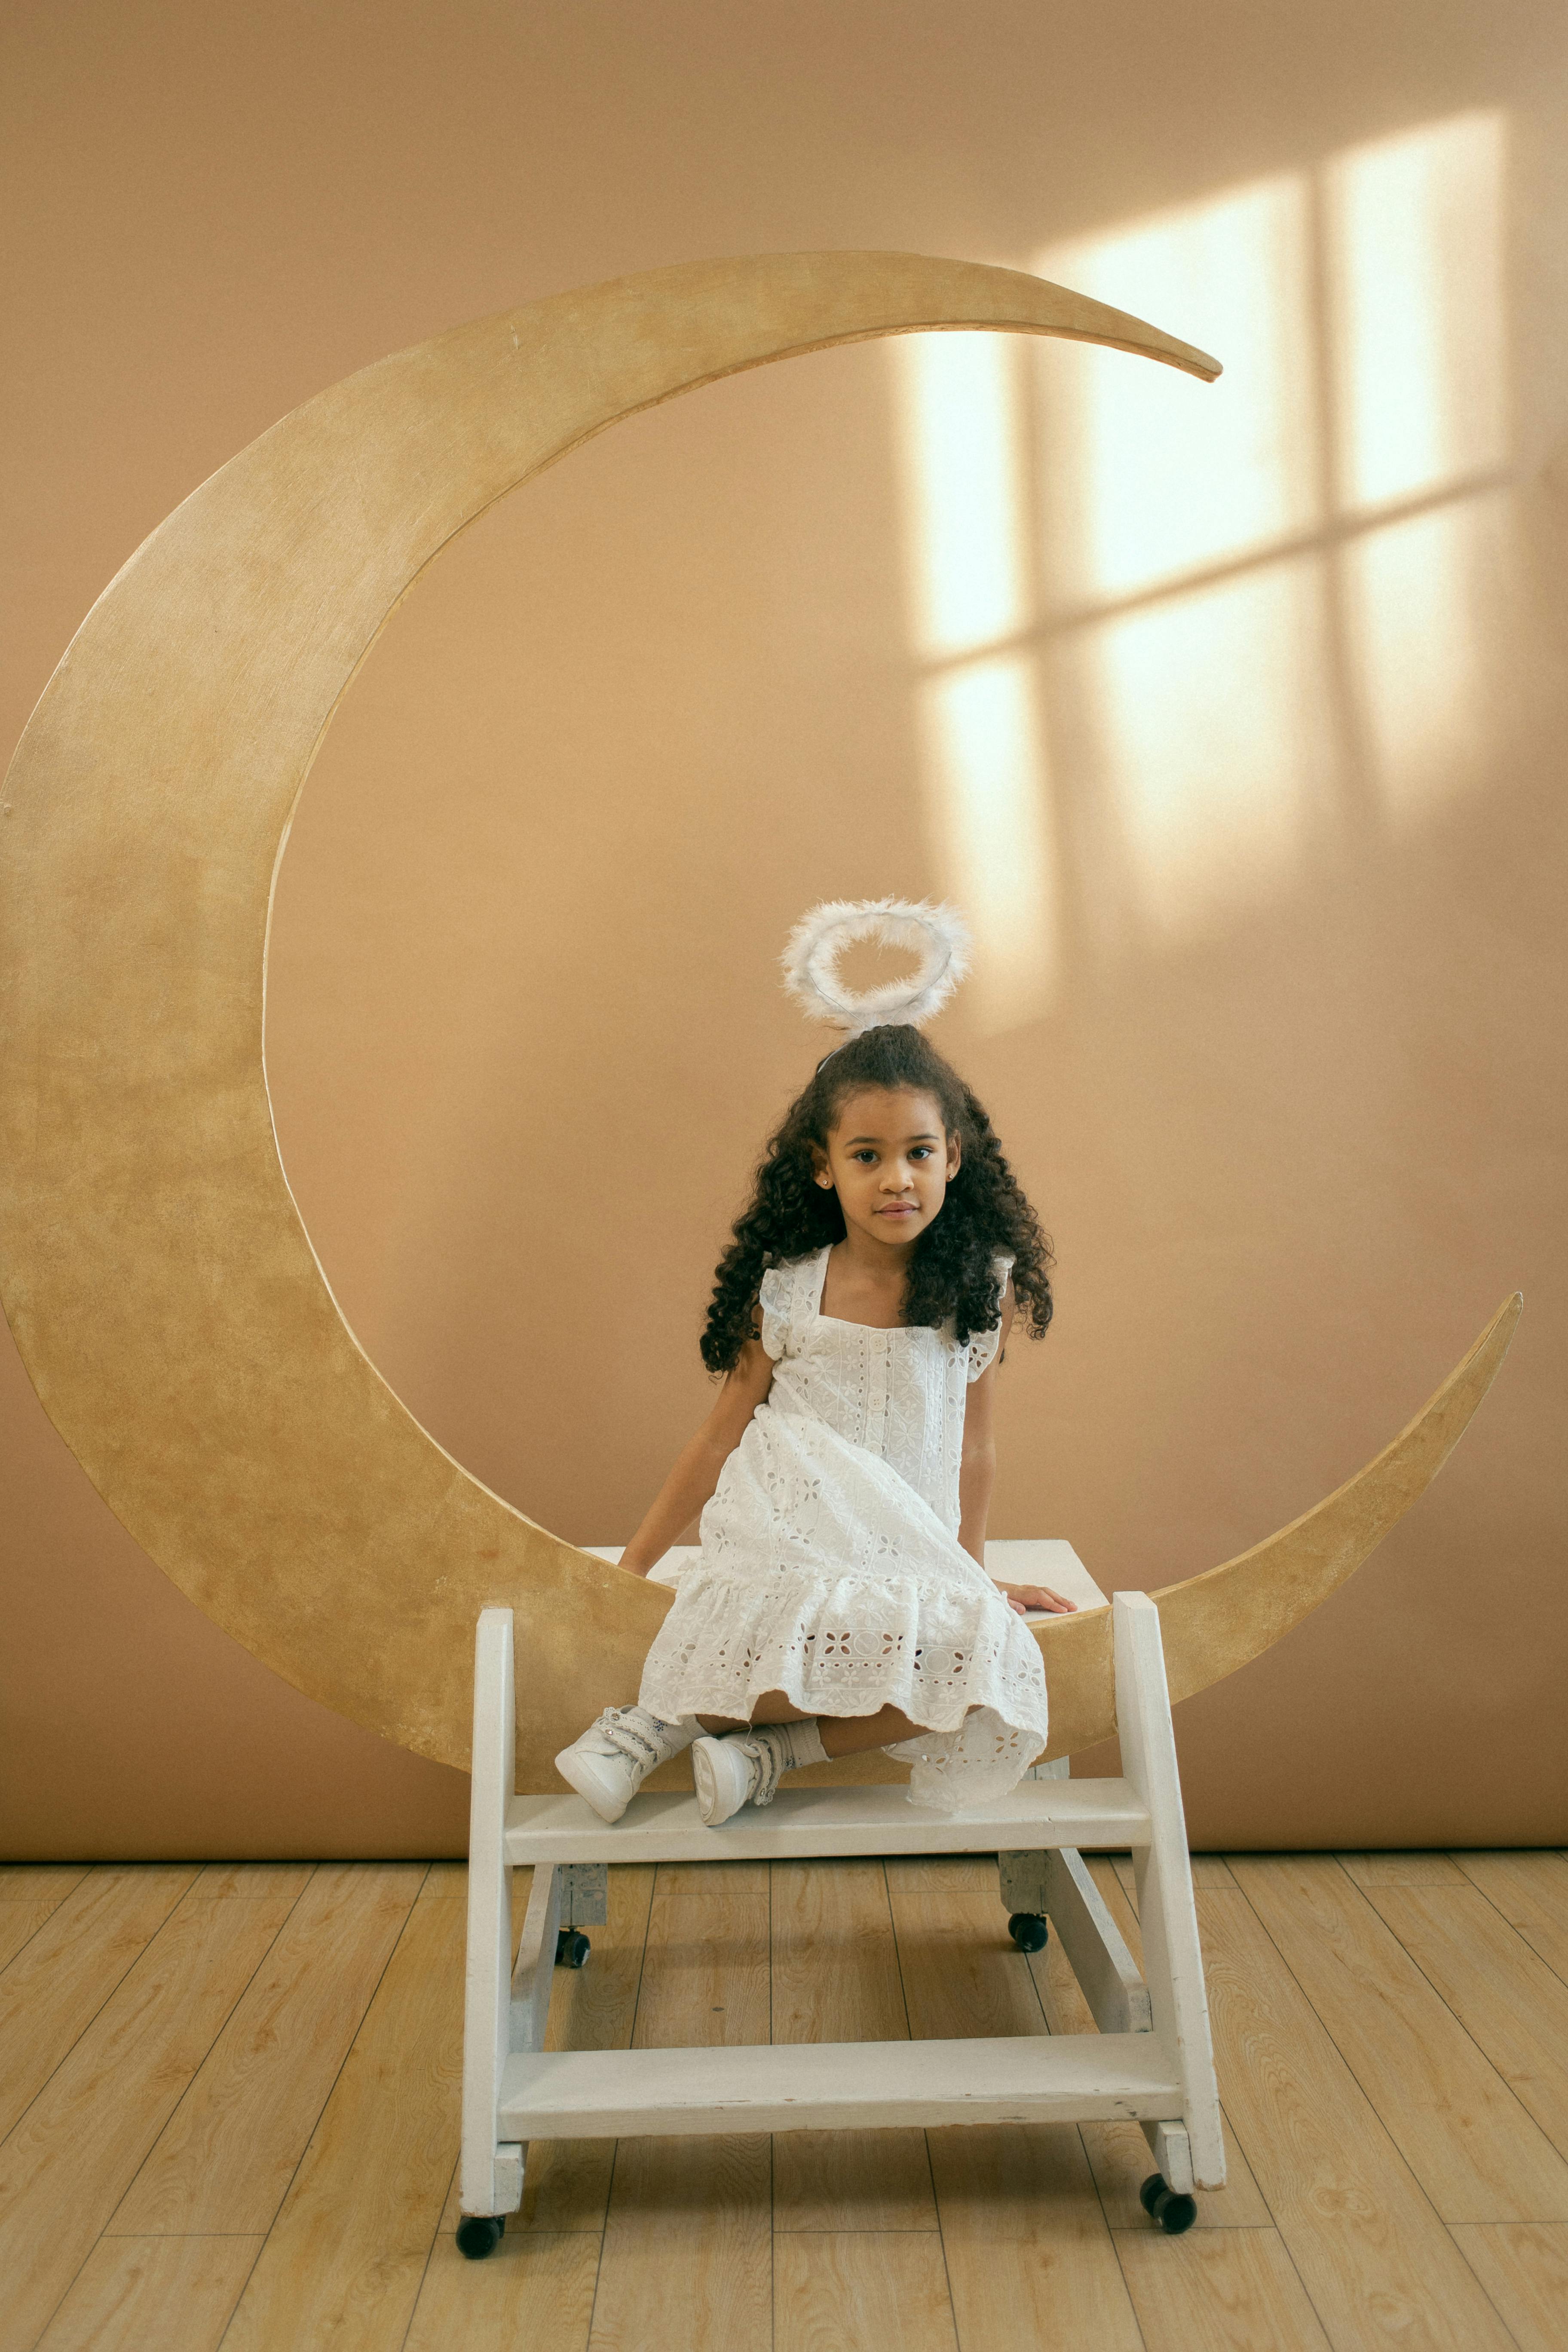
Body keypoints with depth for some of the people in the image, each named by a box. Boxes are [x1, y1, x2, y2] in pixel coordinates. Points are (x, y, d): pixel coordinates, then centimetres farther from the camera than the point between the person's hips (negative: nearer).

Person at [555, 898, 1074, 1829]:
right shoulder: (786, 1288, -1)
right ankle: (667, 1721, -13)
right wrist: (629, 1569, 11)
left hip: (910, 1555, 3)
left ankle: (766, 1744, -17)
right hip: (785, 1540, -2)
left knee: (994, 1657, -29)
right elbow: (721, 1438, 7)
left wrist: (975, 1575, 18)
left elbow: (973, 1448, 13)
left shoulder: (983, 1286, 3)